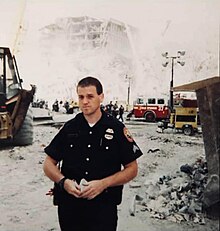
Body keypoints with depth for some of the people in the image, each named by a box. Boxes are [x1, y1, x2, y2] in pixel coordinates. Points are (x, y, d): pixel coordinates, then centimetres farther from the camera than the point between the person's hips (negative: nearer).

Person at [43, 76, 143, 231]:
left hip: (103, 206, -2)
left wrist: (103, 184, -16)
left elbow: (132, 169, -2)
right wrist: (63, 182, -12)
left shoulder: (117, 129, -4)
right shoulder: (69, 128, 3)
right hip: (69, 205, 3)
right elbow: (49, 163, 8)